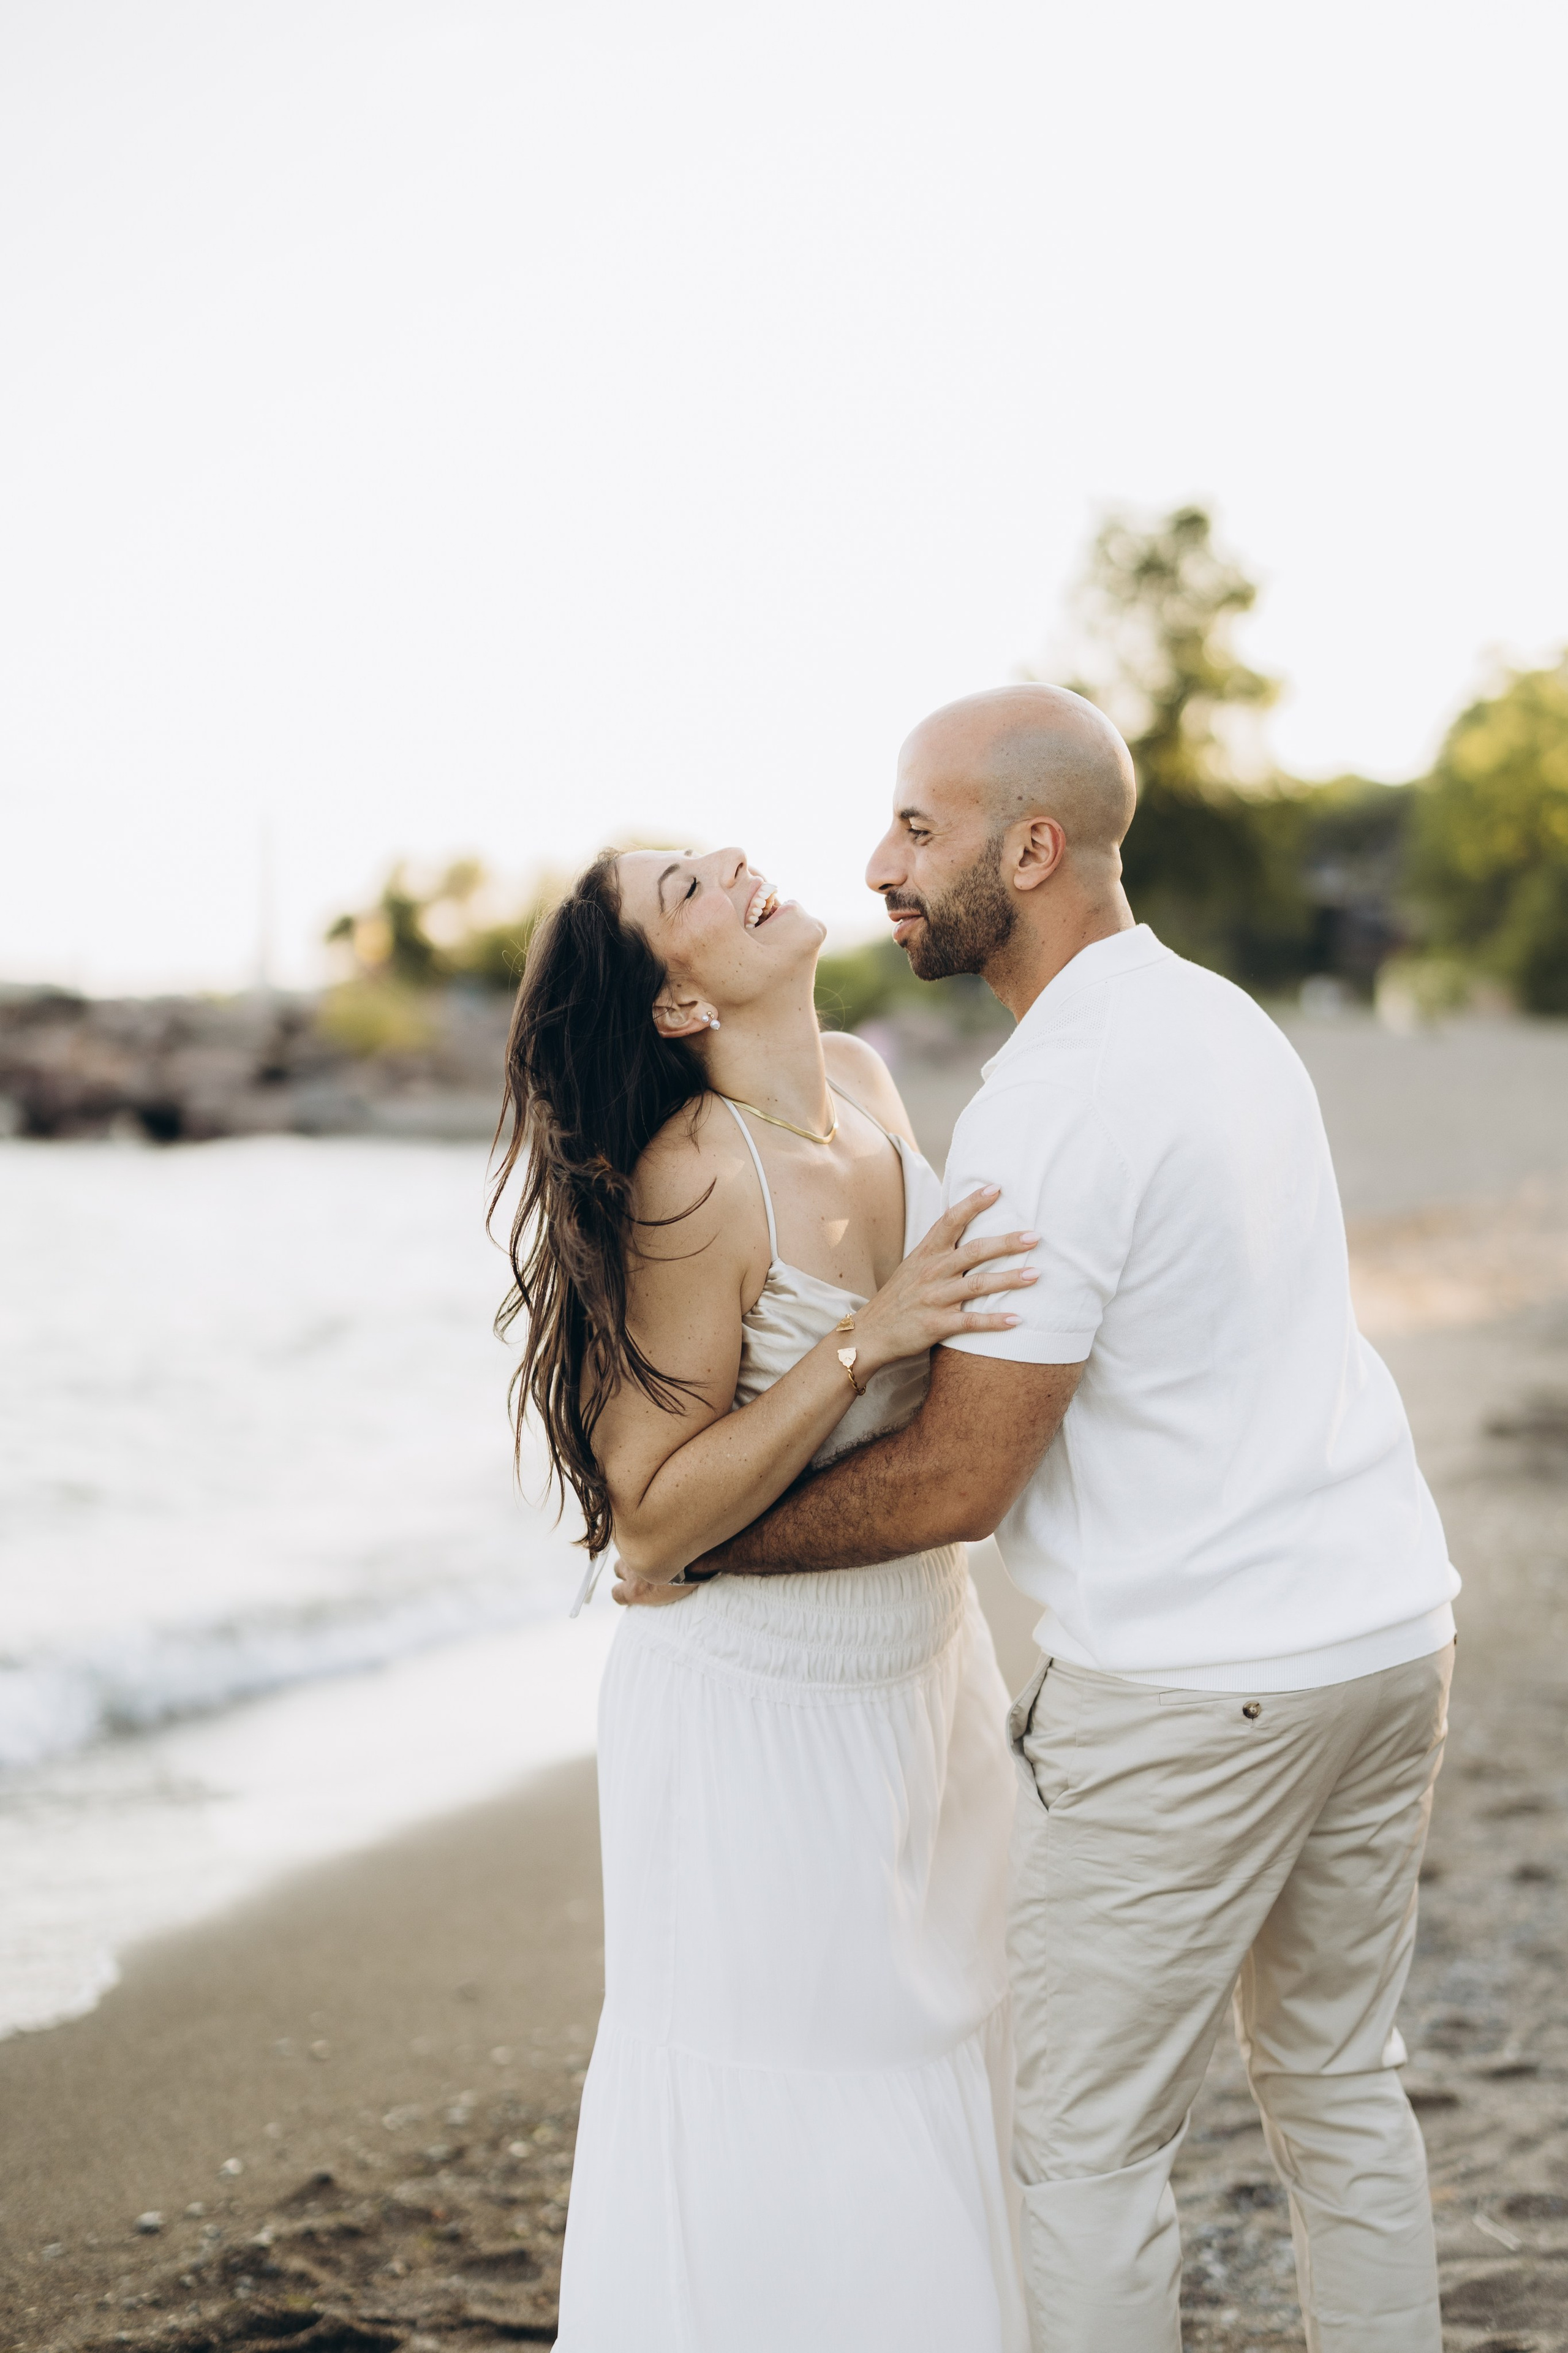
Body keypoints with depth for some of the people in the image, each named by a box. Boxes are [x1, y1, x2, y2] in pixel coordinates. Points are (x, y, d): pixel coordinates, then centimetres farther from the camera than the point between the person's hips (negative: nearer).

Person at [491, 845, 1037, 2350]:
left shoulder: (862, 1084, -1)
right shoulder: (692, 1184, -25)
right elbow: (651, 1515, -23)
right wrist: (863, 1340, -29)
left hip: (922, 1664, 8)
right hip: (762, 1715, -7)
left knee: (934, 2058, 18)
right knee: (773, 2134, 5)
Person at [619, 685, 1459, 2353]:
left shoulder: (1049, 1113, -19)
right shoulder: (1224, 1020, 10)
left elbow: (955, 1484, -17)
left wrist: (696, 1549, -5)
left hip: (1193, 1687, -9)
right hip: (1389, 1618, 9)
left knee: (1086, 2142, 4)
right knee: (1339, 2085, 20)